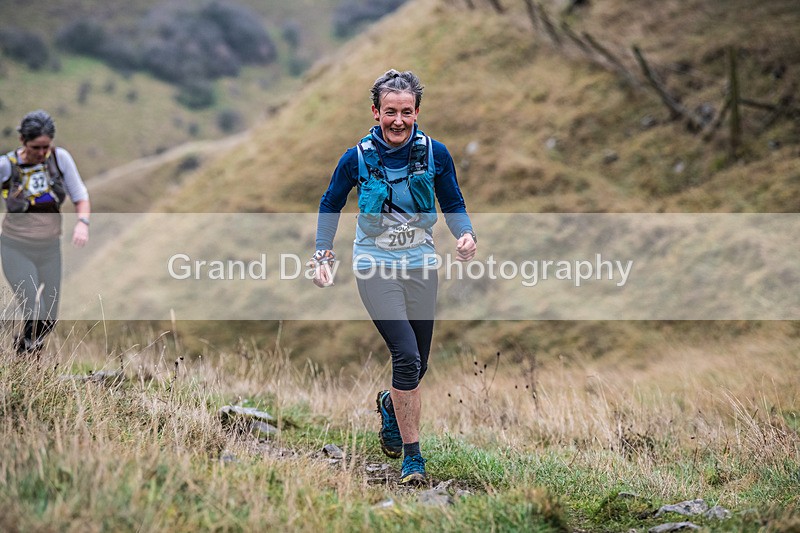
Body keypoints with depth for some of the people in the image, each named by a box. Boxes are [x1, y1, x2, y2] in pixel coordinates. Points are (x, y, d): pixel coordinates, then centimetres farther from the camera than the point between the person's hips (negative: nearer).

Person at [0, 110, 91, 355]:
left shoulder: (60, 158, -8)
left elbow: (80, 197, -4)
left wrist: (82, 222, -23)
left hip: (50, 248, 4)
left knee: (49, 321, 9)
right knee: (35, 315, -14)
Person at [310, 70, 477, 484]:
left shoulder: (435, 154, -3)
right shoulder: (356, 159, -7)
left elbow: (453, 204, 9)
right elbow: (330, 206, 8)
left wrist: (466, 236, -10)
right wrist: (322, 255, 1)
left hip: (422, 267, 3)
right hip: (375, 267, -3)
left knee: (418, 367, 9)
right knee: (406, 357, -18)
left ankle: (390, 405, 45)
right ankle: (412, 454, -6)